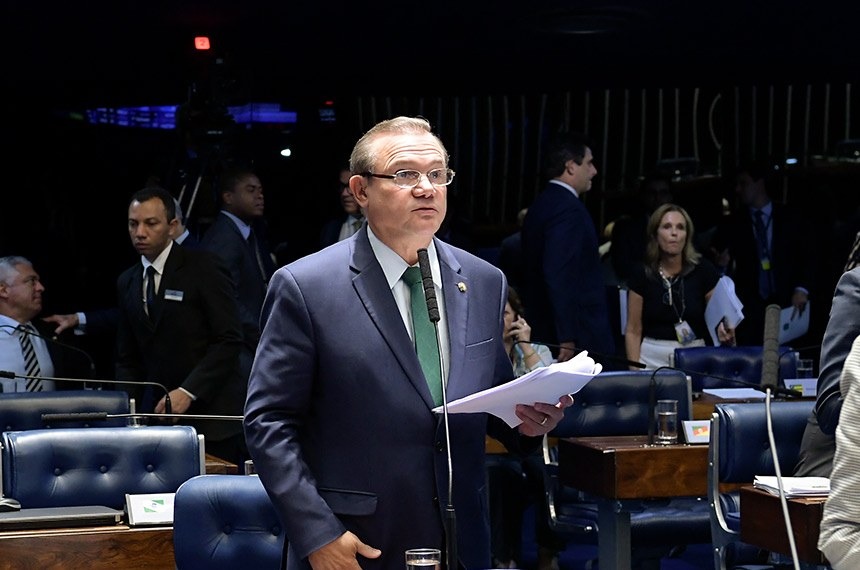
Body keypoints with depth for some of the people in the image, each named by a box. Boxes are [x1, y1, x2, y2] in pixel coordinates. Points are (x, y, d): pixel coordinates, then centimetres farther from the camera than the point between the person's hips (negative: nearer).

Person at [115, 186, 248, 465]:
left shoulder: (205, 267, -4)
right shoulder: (127, 283, 14)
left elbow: (229, 340, -10)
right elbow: (127, 358, 18)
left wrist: (188, 392, -18)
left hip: (211, 414, -4)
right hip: (158, 416, 4)